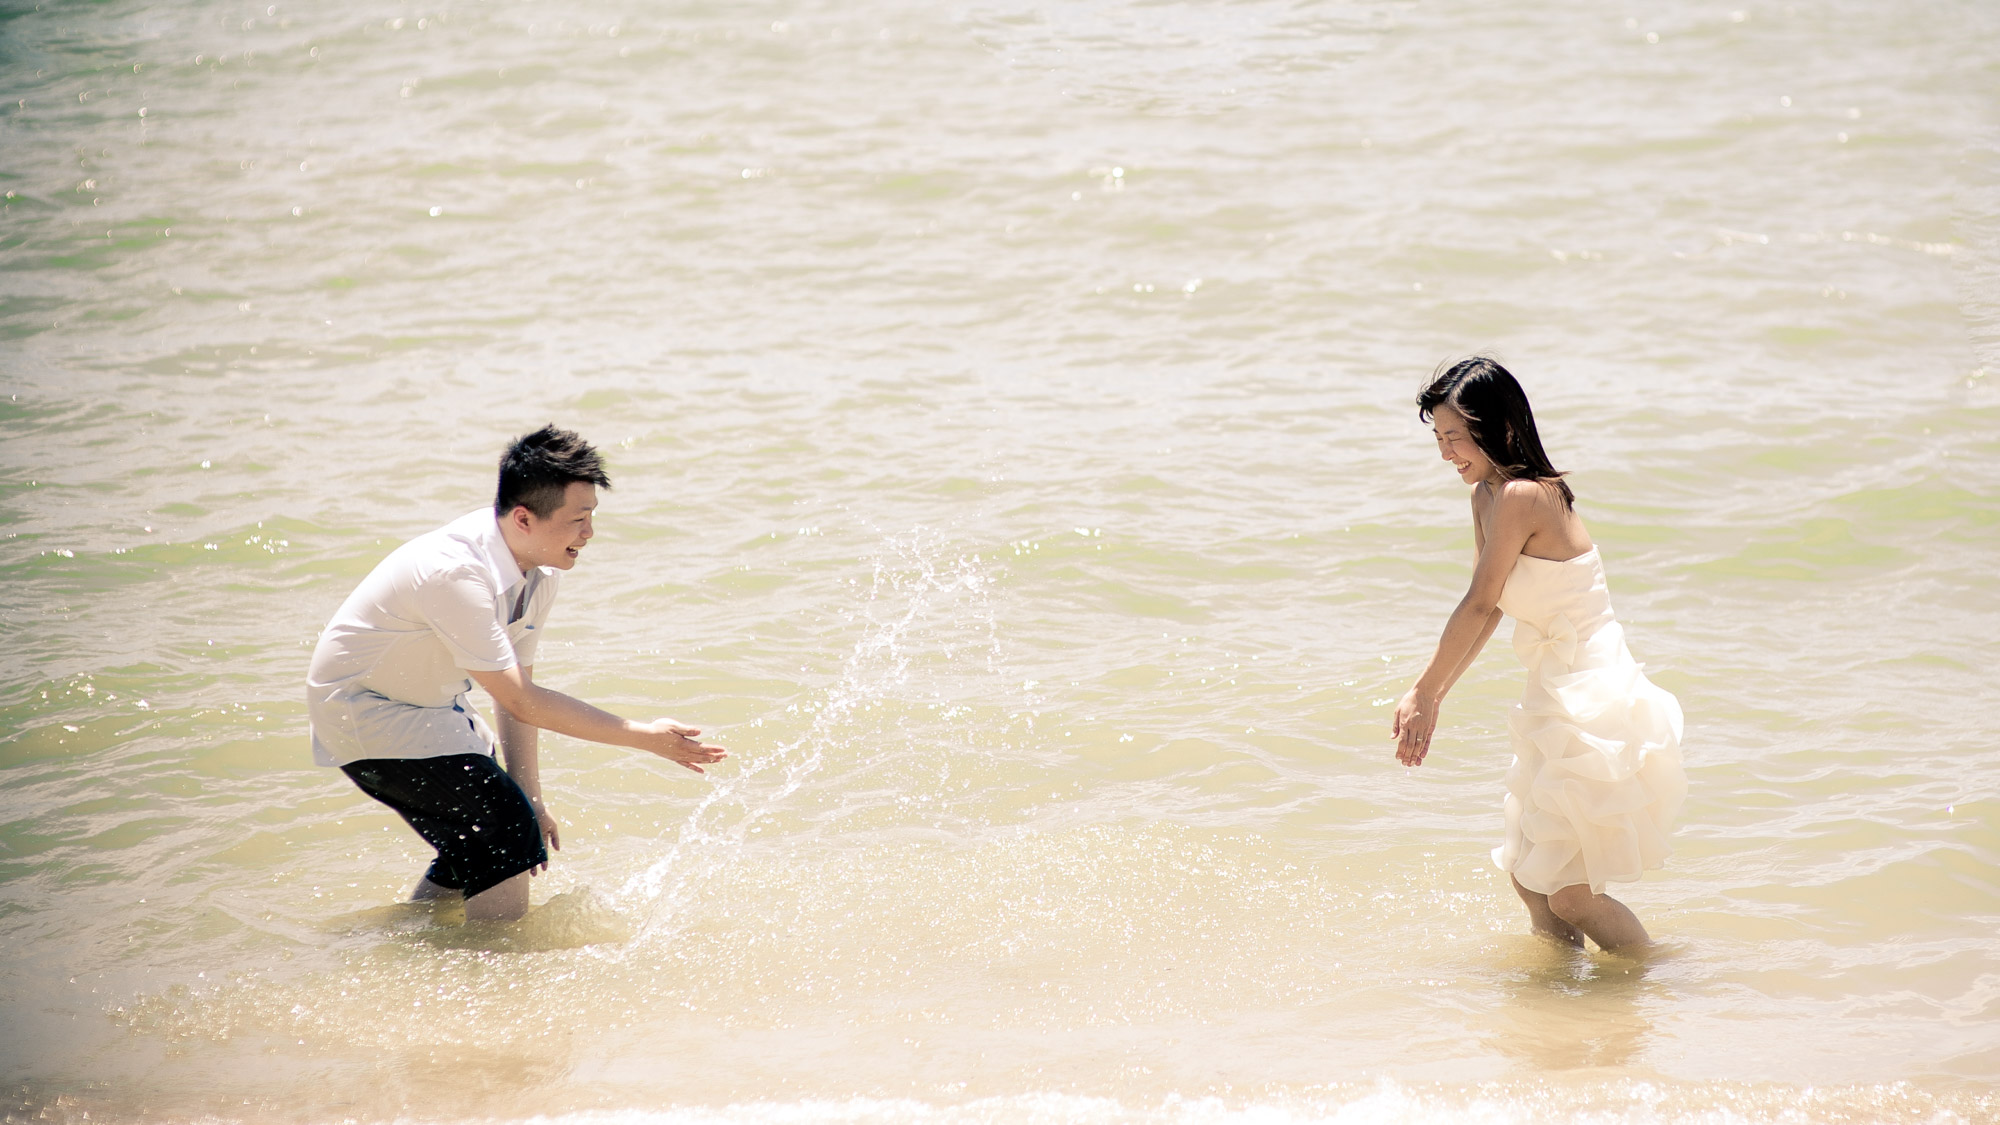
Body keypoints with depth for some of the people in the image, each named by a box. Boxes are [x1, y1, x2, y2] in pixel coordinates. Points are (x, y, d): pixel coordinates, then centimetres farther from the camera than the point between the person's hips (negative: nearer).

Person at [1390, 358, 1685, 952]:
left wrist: (1424, 691, -7)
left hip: (1591, 711, -10)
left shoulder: (1520, 498, -19)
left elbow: (1479, 605, -15)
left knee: (1570, 894, -4)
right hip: (1560, 705, 10)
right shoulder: (1487, 496, 10)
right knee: (1529, 878, 17)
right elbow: (1488, 610, 17)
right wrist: (1429, 698, 16)